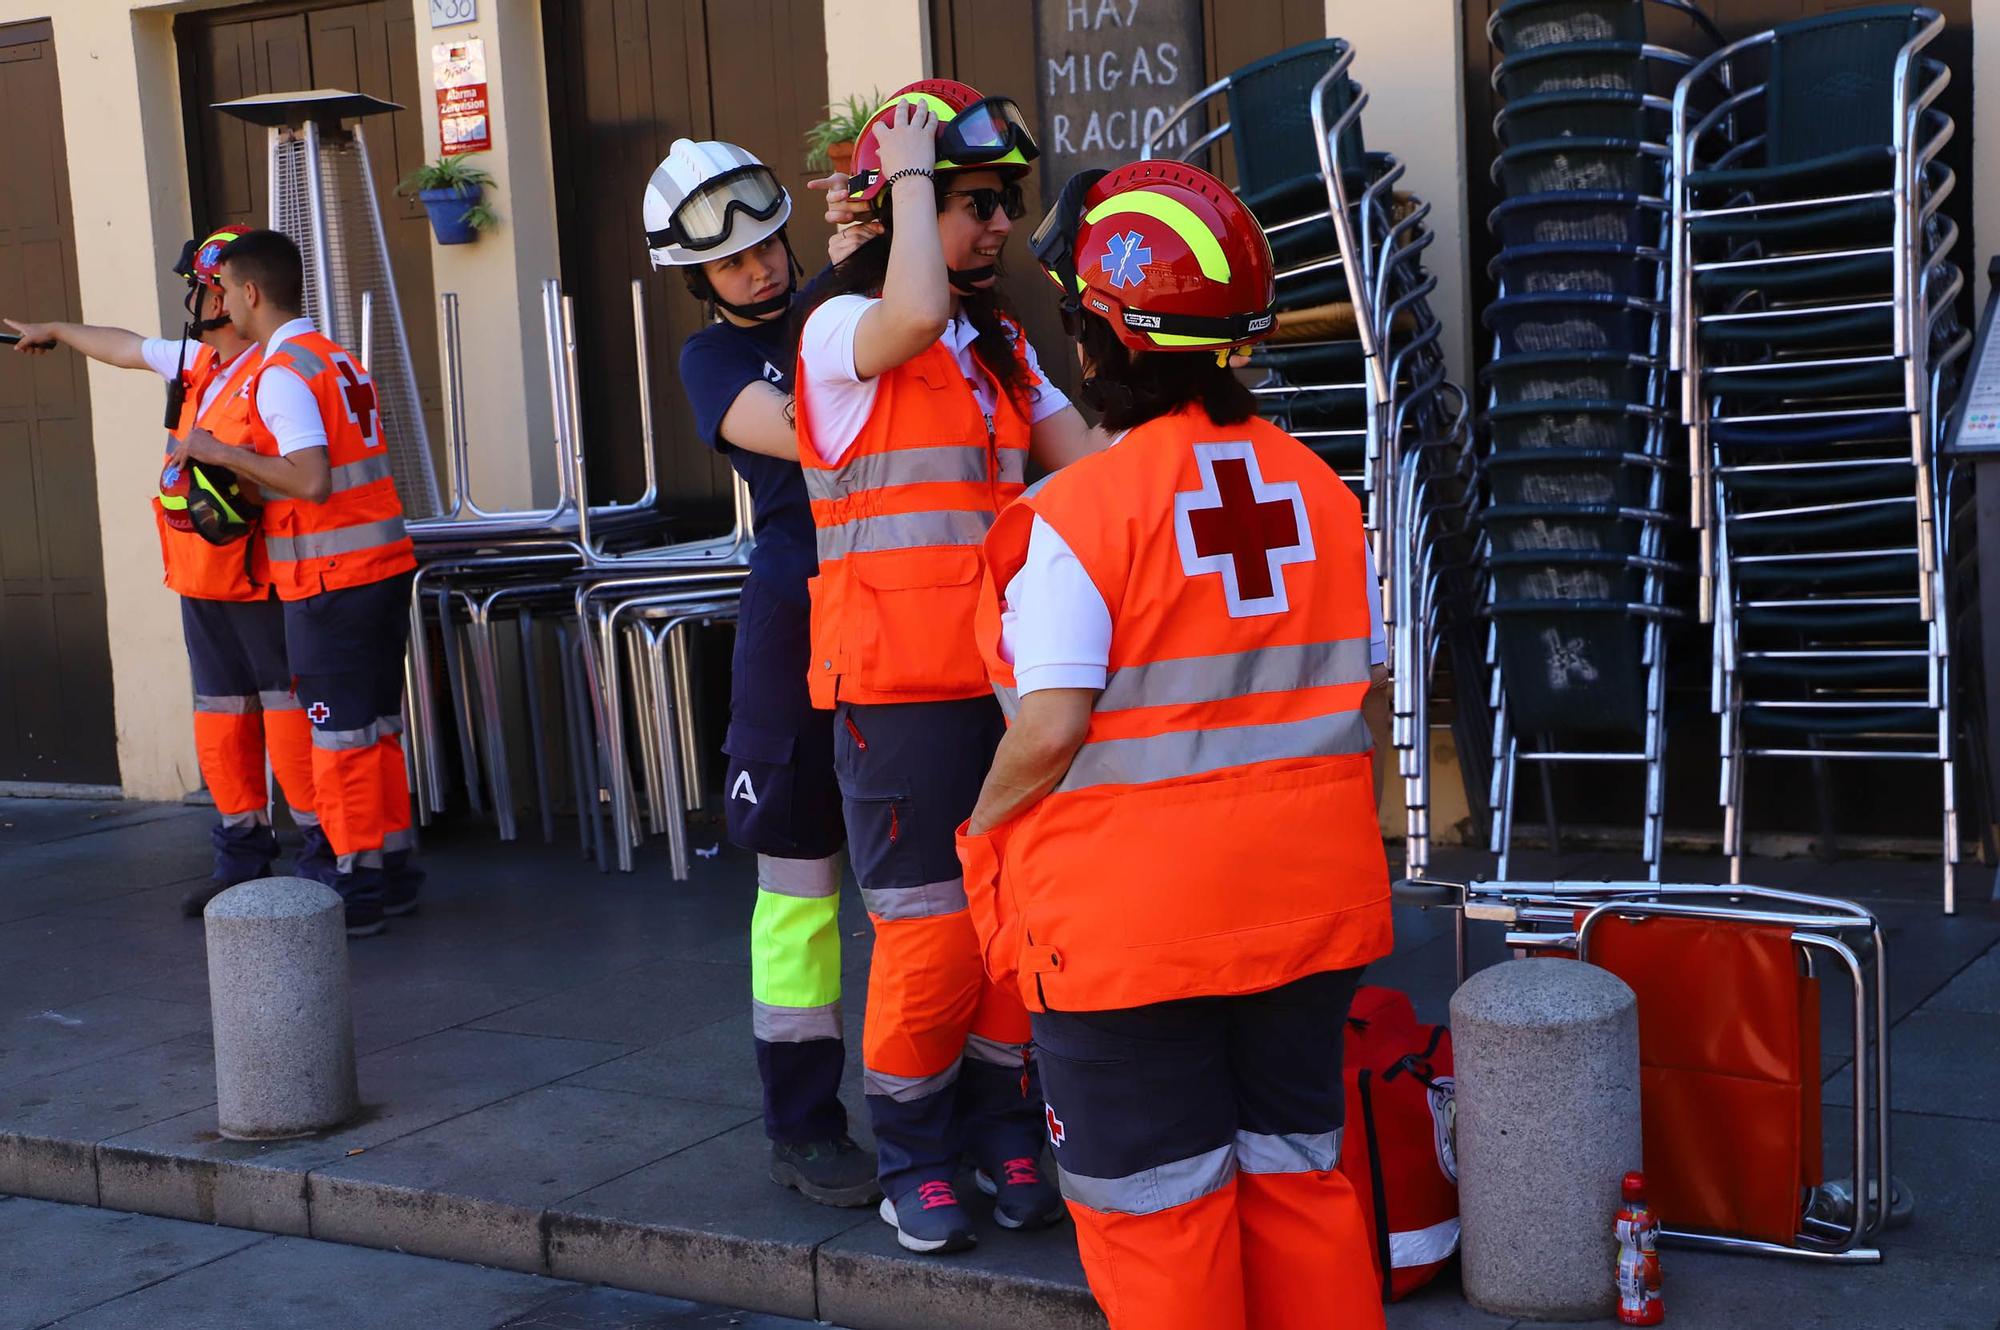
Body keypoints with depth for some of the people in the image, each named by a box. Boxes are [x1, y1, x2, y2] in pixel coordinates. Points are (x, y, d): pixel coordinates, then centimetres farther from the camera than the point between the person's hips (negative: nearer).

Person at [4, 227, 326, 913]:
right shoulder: (196, 363, 13)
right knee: (221, 718, 11)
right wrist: (56, 331, 46)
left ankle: (323, 855, -1)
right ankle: (241, 854, 18)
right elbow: (127, 348, 31)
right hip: (202, 581, 9)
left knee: (289, 715, -7)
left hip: (264, 582, -9)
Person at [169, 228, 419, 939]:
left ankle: (357, 886, 3)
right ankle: (394, 869, 21)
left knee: (339, 734, -2)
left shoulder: (283, 373, -13)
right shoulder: (341, 361, 15)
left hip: (329, 580, -9)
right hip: (384, 563, 9)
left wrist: (220, 452, -14)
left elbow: (312, 480, -24)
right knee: (378, 726, 14)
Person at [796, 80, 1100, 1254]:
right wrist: (908, 176, -17)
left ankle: (1004, 1132, 23)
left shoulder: (1003, 348, 16)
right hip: (899, 679, -6)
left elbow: (1087, 458, 12)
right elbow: (914, 318, -29)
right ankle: (912, 1158, 14)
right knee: (929, 931, -3)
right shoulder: (843, 327, -6)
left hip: (1006, 670, 6)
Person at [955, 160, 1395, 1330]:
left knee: (1160, 1204, 7)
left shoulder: (1076, 515, -16)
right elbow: (1354, 697, 7)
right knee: (1299, 1170, 19)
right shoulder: (1320, 489, 2)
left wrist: (983, 828, -2)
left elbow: (1050, 729, -19)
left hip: (1131, 923, -5)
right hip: (1310, 902, 6)